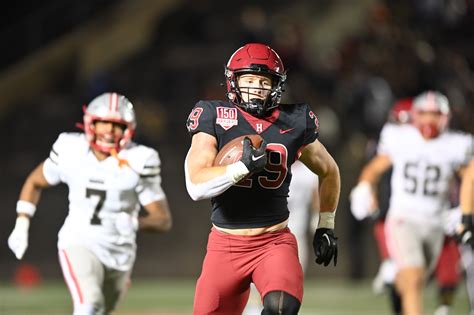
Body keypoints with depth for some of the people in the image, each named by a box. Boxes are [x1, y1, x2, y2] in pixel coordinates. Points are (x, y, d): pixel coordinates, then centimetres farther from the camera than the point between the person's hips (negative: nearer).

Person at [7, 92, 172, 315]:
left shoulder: (137, 162, -13)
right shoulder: (71, 151, -8)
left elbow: (163, 220, -12)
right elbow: (34, 182, 11)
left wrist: (133, 223, -33)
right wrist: (21, 226, 3)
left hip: (119, 253, 1)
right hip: (78, 244, -1)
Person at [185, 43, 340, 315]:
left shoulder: (294, 123, 3)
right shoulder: (215, 118, -3)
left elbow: (329, 171, 22)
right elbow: (196, 186, -16)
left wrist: (326, 226, 22)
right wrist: (243, 166, -28)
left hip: (275, 241, 0)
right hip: (226, 244, 0)